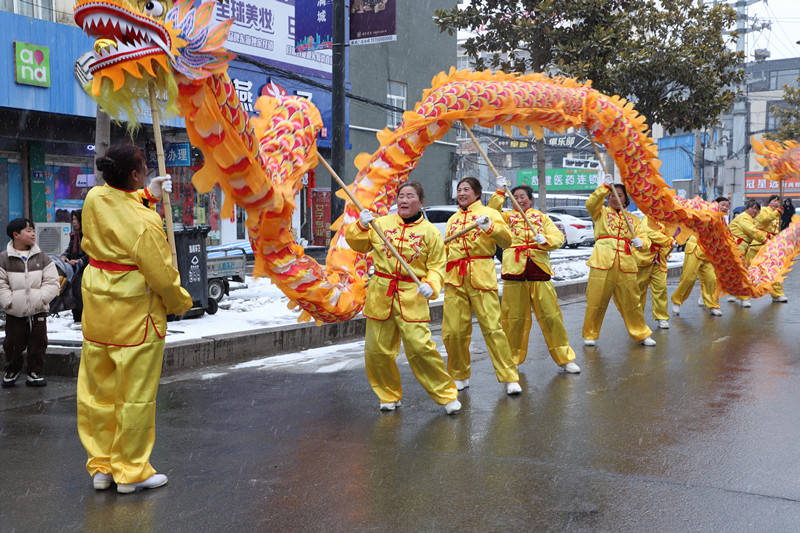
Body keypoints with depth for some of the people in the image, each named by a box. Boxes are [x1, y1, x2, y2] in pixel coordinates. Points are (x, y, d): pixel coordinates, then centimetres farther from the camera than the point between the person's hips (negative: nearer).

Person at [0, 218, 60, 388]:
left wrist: (40, 298, -12)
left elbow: (52, 282, 0)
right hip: (14, 313, -1)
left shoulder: (42, 257, 3)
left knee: (38, 344, 5)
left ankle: (34, 373, 20)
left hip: (38, 311, 1)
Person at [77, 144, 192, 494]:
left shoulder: (93, 199, -3)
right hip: (135, 315, -7)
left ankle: (100, 467, 28)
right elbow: (162, 276, -15)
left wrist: (148, 193, 20)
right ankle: (131, 472, 17)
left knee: (97, 390, 15)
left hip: (96, 308, 7)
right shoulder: (145, 223, -22)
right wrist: (181, 303, 2)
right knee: (135, 395, 6)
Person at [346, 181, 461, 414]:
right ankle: (389, 395, 27)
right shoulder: (381, 223, 8)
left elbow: (437, 266, 3)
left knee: (420, 347, -12)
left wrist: (431, 285, -15)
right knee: (377, 350, 6)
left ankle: (447, 395, 5)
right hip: (380, 295, 3)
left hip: (413, 297, -3)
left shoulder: (429, 231, 3)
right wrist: (362, 226, -4)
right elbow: (357, 244, 15)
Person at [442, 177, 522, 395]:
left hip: (481, 277, -5)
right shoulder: (453, 219, 22)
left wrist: (489, 227, -22)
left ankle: (510, 379, -4)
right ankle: (459, 377, 18)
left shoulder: (488, 213, 6)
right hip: (454, 279, 5)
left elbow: (506, 239, -7)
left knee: (492, 327, -10)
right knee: (452, 330, 1)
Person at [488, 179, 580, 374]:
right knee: (514, 318, 2)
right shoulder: (507, 217, 14)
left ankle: (564, 358, 9)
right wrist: (500, 192, -12)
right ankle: (513, 359, 16)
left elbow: (558, 237, 4)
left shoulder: (542, 217, 16)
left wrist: (545, 240, -16)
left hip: (539, 272, 0)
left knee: (551, 315, 0)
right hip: (514, 271, 0)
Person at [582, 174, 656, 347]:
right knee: (596, 300, -1)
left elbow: (644, 238, 11)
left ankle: (641, 334, 20)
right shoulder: (601, 212, 12)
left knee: (631, 300, 5)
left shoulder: (633, 219, 19)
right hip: (602, 261, -2)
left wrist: (640, 242, -13)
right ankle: (590, 335, 13)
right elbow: (591, 203, -10)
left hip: (625, 264, 2)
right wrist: (605, 186, -19)